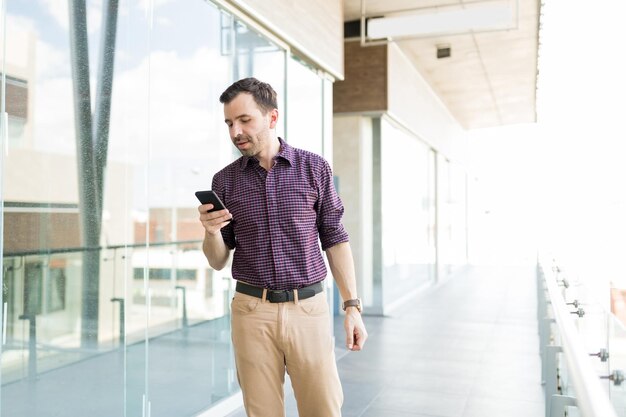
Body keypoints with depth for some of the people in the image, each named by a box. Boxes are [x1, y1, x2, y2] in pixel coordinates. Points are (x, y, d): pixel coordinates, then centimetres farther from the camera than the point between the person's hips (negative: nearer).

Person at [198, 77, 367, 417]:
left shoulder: (314, 168, 1)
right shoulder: (225, 180, 4)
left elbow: (335, 240, 4)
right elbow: (218, 262, 9)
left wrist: (352, 306, -2)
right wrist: (211, 232, -13)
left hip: (308, 309, -1)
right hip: (252, 312, 1)